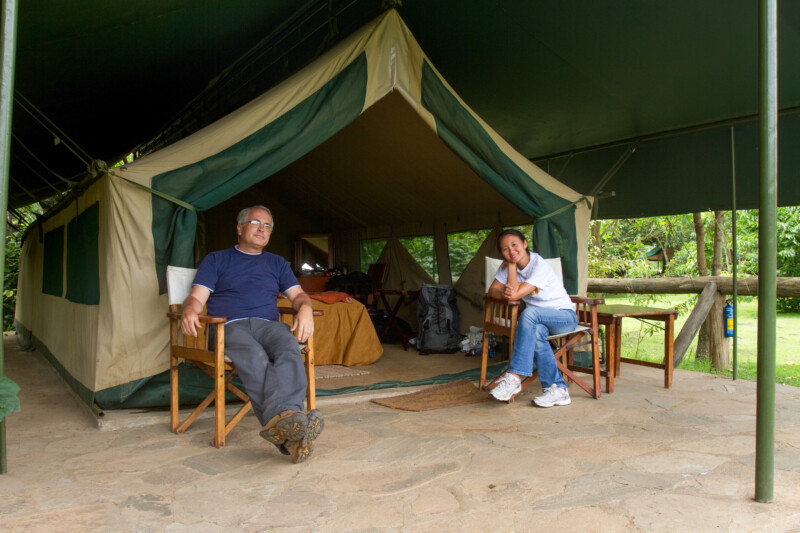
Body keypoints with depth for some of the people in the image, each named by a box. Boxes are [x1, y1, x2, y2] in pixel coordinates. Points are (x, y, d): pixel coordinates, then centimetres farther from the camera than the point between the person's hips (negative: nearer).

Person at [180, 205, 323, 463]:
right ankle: (289, 426, -59)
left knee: (289, 349, -37)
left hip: (268, 324, 2)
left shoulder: (277, 263, 30)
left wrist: (305, 308, -6)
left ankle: (281, 423, -59)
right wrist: (189, 310, -14)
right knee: (255, 357, -38)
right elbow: (197, 297, 12)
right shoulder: (216, 260, 23)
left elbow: (297, 294, 20)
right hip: (229, 325, -2)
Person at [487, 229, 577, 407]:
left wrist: (512, 265, -16)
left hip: (565, 316, -5)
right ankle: (557, 389, -28)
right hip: (538, 320, 5)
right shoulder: (507, 265, 1)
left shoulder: (540, 266, -20)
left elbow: (514, 295, -26)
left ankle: (514, 377, -37)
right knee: (536, 332, -33)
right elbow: (492, 290, -1)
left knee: (530, 313, -36)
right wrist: (503, 293, -24)